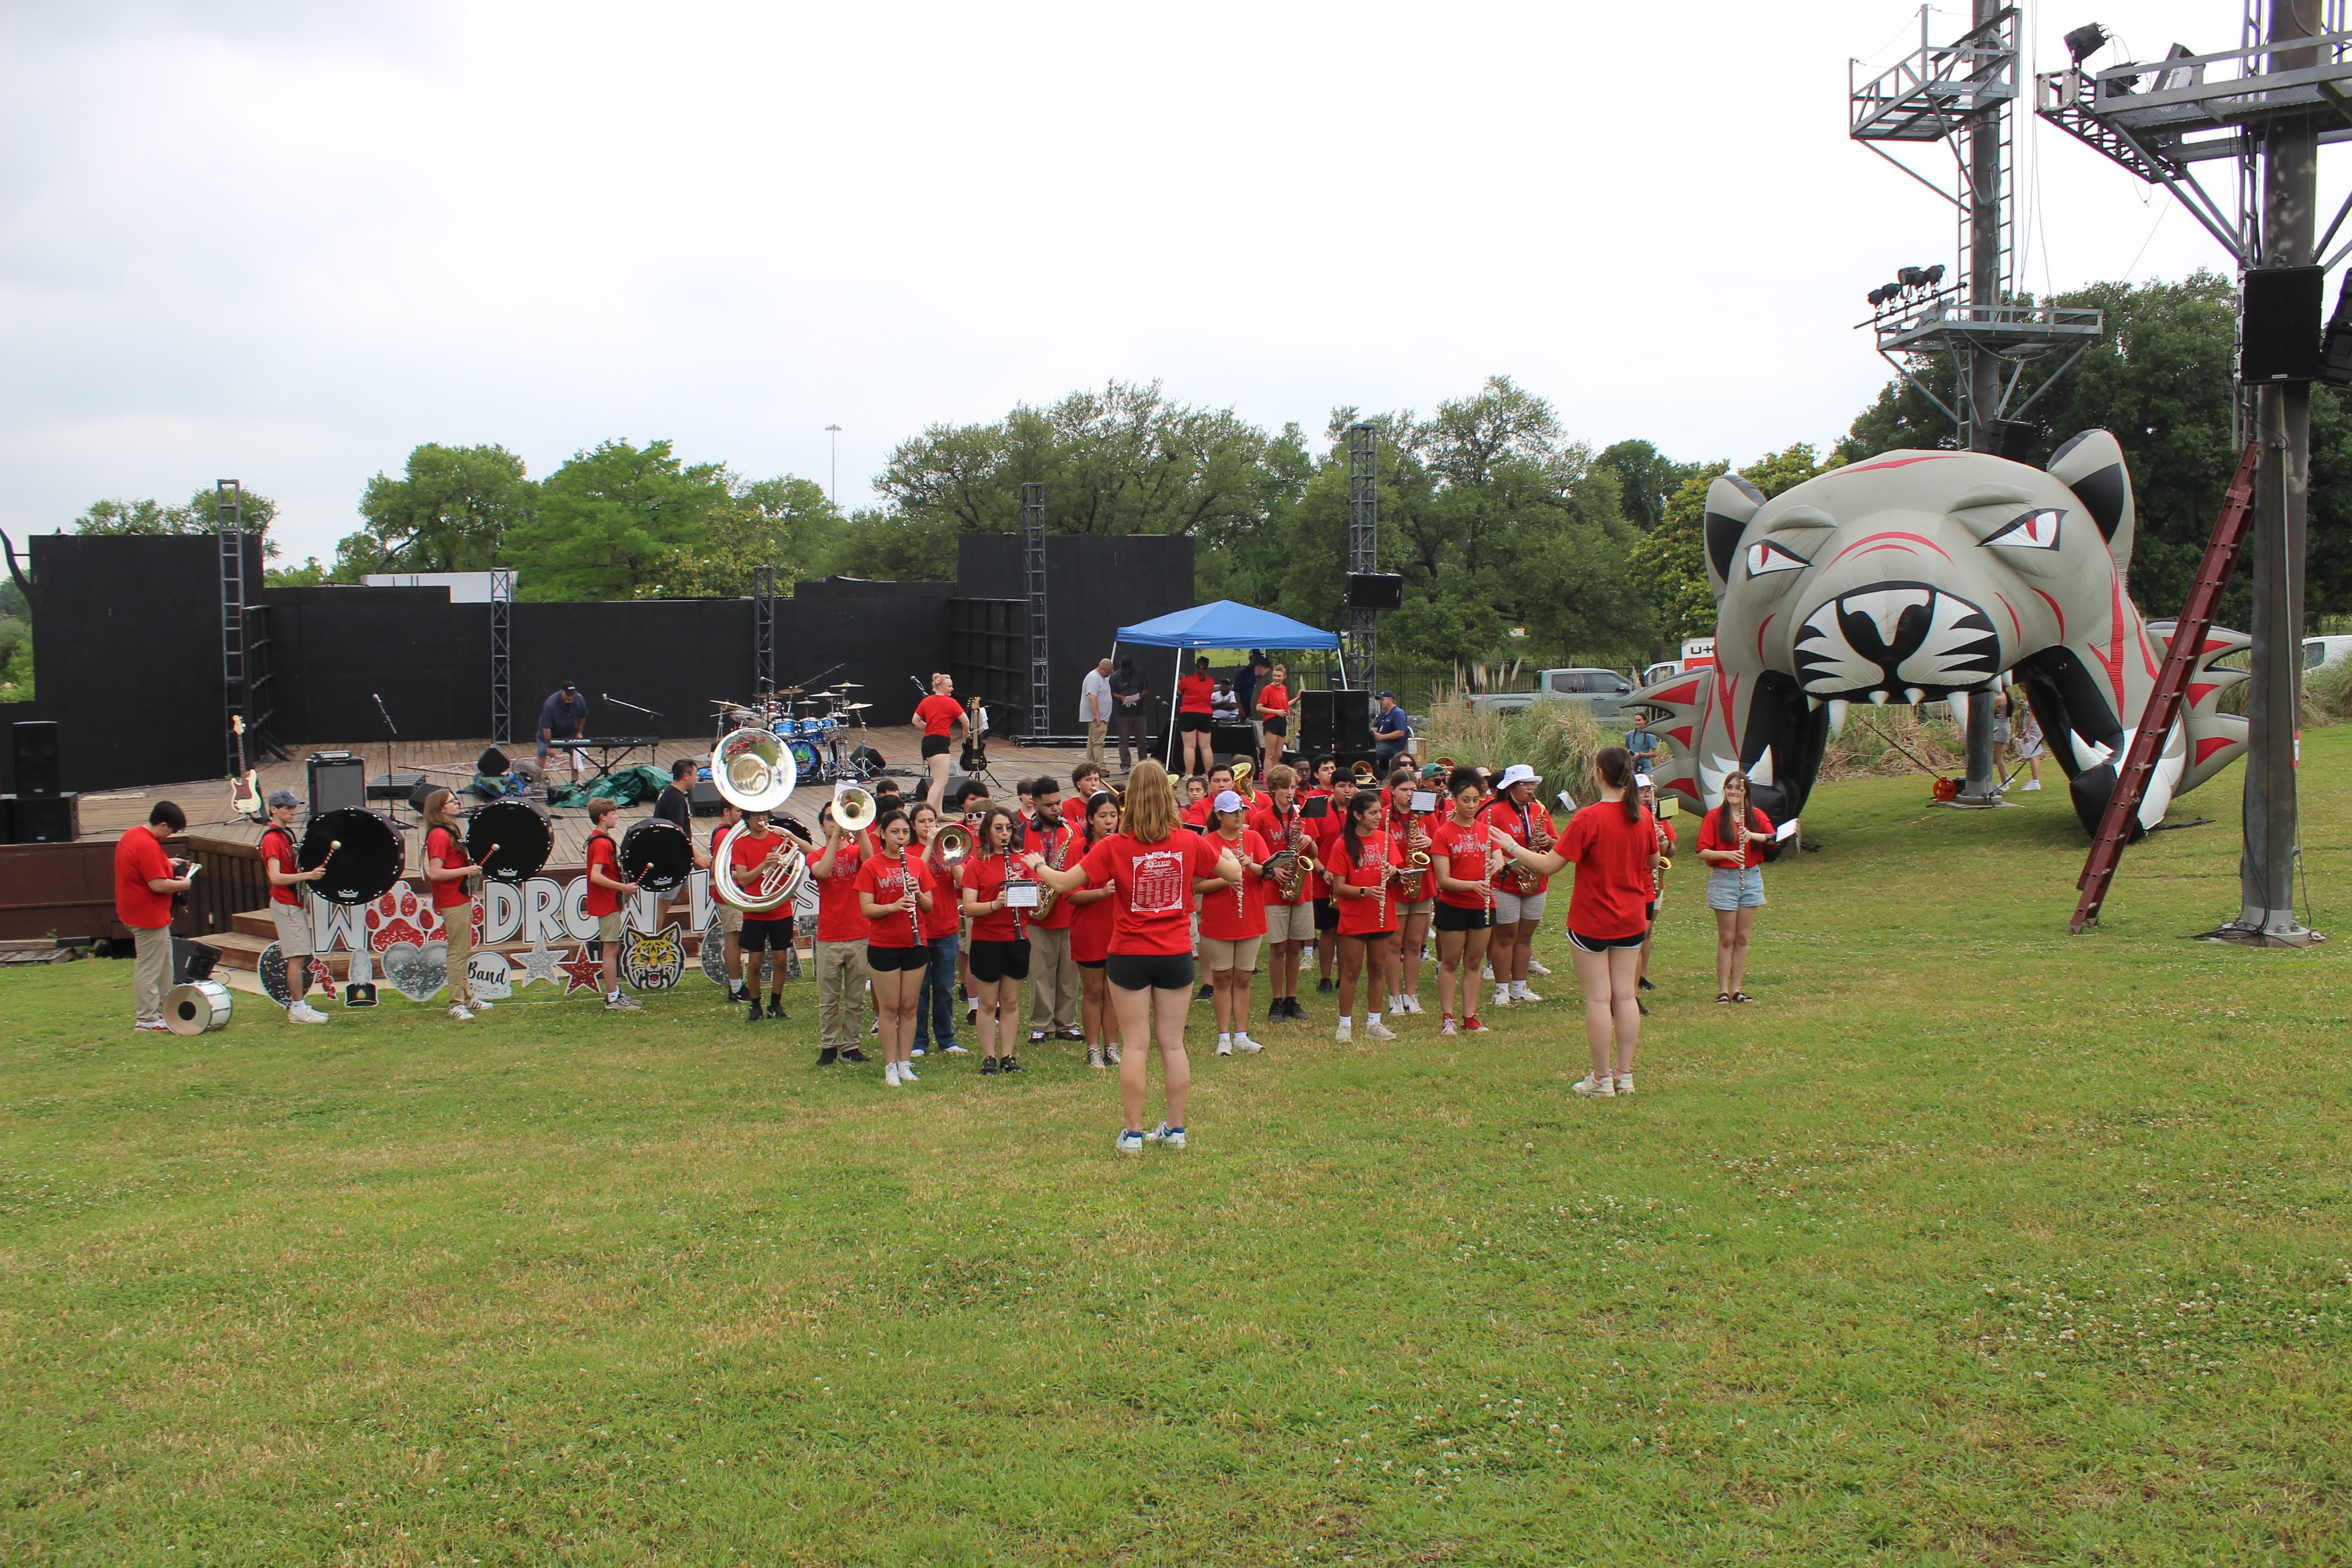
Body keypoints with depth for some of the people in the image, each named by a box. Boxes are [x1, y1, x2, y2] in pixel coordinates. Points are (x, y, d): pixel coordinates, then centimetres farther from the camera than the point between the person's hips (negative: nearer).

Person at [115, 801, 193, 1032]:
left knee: (164, 963, 19)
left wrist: (167, 863, 14)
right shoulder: (148, 846, -25)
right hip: (149, 916, -11)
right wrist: (184, 884, -12)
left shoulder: (131, 835, 8)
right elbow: (158, 885, -27)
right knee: (149, 967, -2)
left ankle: (162, 1011, 26)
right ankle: (147, 1019, 4)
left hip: (135, 912, 11)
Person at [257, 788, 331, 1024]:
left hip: (295, 903, 10)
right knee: (297, 957, -10)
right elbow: (275, 877, -25)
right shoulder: (272, 839, -15)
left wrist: (304, 894, 20)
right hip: (285, 905, -10)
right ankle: (298, 1009, -9)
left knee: (300, 957, 11)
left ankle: (298, 1004, 16)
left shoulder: (287, 834, 15)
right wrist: (307, 876, -30)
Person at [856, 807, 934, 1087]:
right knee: (889, 1009, 1)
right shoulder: (871, 867, -3)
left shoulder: (917, 864, 7)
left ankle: (905, 1064, 14)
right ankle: (890, 1067, 7)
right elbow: (866, 909, -10)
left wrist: (918, 894, -14)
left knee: (909, 1008, 7)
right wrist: (894, 906, -26)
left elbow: (929, 906, 7)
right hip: (883, 946, -3)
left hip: (915, 945, 3)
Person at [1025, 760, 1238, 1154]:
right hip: (1176, 955, 2)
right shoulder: (1189, 842, -5)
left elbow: (1064, 883, -7)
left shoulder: (1114, 847, -11)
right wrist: (1226, 854, 28)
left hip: (1130, 955, -2)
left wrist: (1037, 866, 13)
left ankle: (1133, 1133, 8)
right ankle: (1175, 1129, 17)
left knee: (1136, 1044, 4)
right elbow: (1234, 874, 6)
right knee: (1173, 1043, 10)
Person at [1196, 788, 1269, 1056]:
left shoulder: (1253, 838, 3)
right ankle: (1224, 1038, 10)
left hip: (1251, 921, 2)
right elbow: (1196, 885, -8)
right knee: (1223, 980, 4)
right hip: (1217, 923, -2)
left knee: (1243, 980, 8)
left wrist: (1252, 865, -25)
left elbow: (1269, 872, -6)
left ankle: (1241, 1036, 15)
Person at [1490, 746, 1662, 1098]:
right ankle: (1625, 1075, 17)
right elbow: (1653, 863, 14)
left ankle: (1602, 1078, 9)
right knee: (1625, 995, 11)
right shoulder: (1643, 817, -2)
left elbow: (1549, 865, -18)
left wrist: (1512, 847, -4)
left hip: (1591, 921, -5)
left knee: (1598, 999, 2)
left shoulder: (1588, 819, -19)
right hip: (1632, 920, 5)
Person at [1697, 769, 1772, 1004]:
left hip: (1751, 879, 3)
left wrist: (1754, 836, -24)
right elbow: (1703, 852, -8)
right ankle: (1723, 990, 7)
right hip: (1724, 880, -3)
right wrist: (1727, 854, -24)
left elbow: (1774, 839, -7)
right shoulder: (1714, 817, -2)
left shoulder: (1756, 816, 7)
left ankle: (1736, 988, 14)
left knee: (1743, 938, 7)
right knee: (1727, 938, 0)